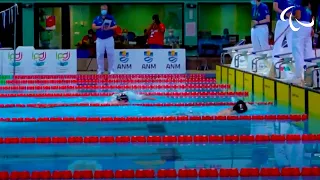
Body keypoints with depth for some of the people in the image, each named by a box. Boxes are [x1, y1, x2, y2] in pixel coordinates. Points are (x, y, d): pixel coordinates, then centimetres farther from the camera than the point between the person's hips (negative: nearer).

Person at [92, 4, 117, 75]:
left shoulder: (111, 18, 2)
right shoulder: (97, 18, 6)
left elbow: (115, 26, -4)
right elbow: (93, 27, -4)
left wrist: (109, 28, -22)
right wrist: (100, 27, -20)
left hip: (109, 39, -1)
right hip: (100, 39, 1)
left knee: (110, 54, -1)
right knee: (99, 55, 2)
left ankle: (111, 70, 6)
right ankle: (100, 70, 11)